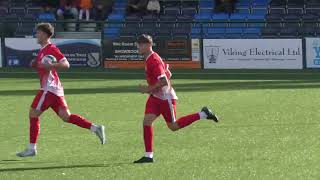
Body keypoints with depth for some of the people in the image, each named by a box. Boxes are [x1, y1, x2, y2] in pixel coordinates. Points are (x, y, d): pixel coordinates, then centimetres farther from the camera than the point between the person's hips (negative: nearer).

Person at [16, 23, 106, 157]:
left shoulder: (51, 49, -11)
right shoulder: (42, 50, 18)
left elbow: (65, 64, -19)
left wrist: (51, 66, -33)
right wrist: (35, 64, 11)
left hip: (49, 89, -10)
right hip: (54, 89, 10)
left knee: (33, 114, -5)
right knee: (65, 116, 7)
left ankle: (32, 148, -2)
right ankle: (95, 128, 5)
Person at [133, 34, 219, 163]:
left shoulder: (153, 60, -22)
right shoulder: (149, 59, 8)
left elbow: (164, 81, -28)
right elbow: (167, 73, 20)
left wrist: (149, 89, -20)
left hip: (165, 98, -9)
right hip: (155, 97, 9)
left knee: (173, 126, 4)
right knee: (147, 121, -5)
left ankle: (203, 114, 15)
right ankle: (148, 155, -5)